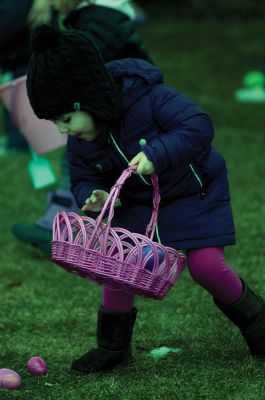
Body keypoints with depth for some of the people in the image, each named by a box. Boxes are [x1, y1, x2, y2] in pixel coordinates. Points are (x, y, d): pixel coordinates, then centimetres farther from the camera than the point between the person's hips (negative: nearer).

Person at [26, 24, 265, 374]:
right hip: (138, 203, 5)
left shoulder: (147, 96, -32)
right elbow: (83, 180, 0)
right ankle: (113, 345, 6)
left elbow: (199, 126, -35)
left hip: (194, 193, -5)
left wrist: (156, 155, -47)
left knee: (206, 265, -13)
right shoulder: (79, 142, -12)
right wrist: (93, 198, -26)